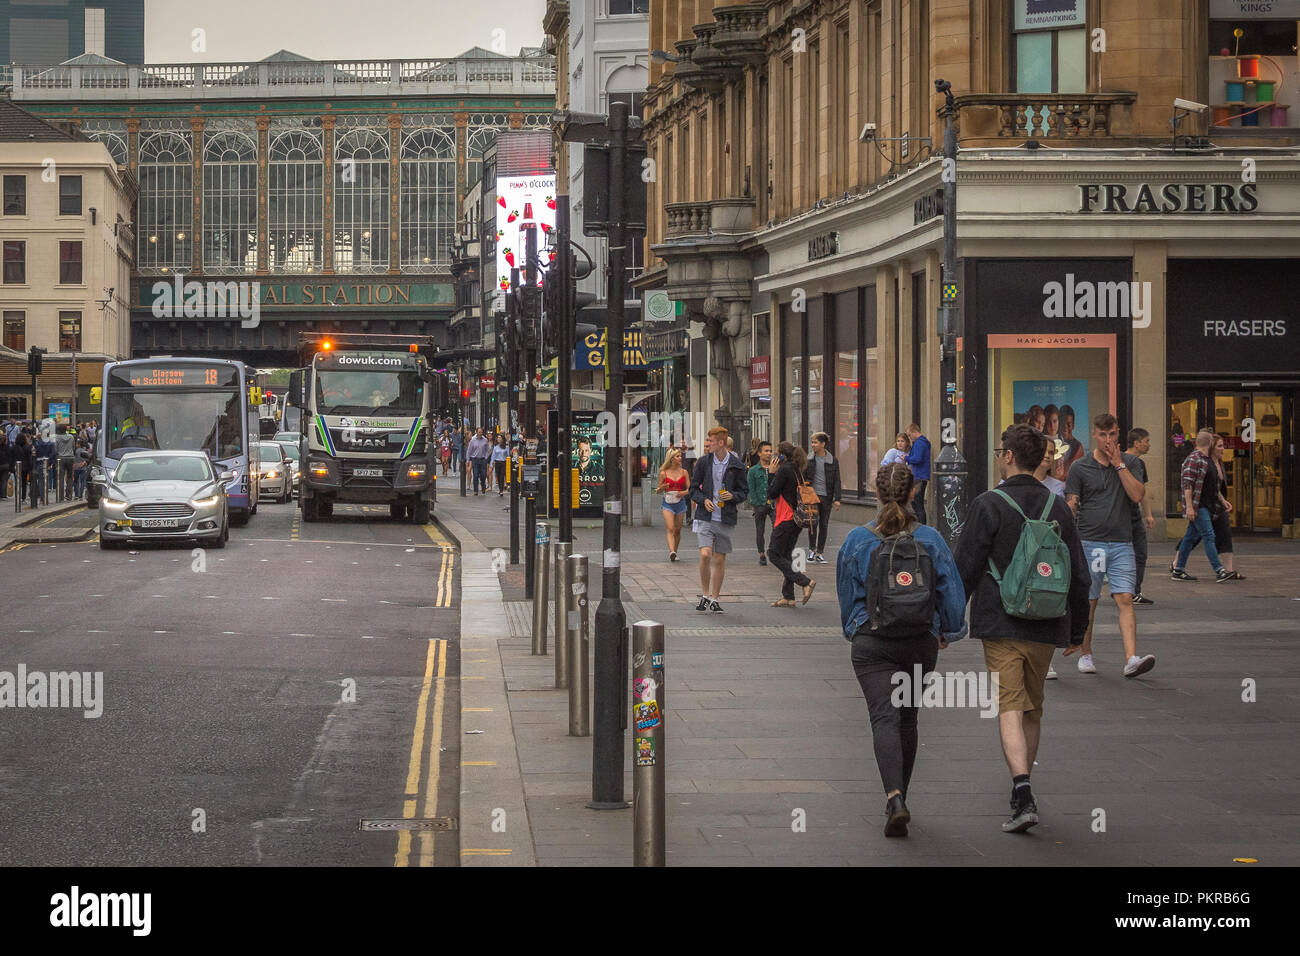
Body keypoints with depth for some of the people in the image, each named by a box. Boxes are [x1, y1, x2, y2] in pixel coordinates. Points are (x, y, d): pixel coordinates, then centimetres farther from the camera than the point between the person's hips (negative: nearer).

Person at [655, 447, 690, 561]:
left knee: (677, 530, 8)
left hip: (680, 503, 3)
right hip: (668, 504, -3)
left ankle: (674, 553, 21)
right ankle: (672, 552, -30)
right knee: (670, 529, -17)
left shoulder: (684, 472, 6)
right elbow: (658, 491, 7)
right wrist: (662, 488, -15)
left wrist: (684, 493, -15)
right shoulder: (664, 473, 1)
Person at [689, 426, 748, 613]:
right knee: (705, 555, -15)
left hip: (725, 519, 0)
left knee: (720, 559, 5)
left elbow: (744, 492, 8)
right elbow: (693, 488, 9)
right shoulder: (703, 462, 3)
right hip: (706, 518, 0)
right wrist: (703, 500, -11)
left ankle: (714, 599, 16)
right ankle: (705, 595, 2)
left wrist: (733, 496, -13)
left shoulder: (737, 466, 1)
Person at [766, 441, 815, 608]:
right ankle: (788, 597, 10)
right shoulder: (797, 470, 14)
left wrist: (772, 474, -4)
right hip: (796, 519, 9)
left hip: (785, 519, -9)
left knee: (774, 554, -2)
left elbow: (771, 493, -13)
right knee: (786, 555, 12)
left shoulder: (784, 470, -13)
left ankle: (805, 582, -13)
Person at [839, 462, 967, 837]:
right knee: (908, 719, 16)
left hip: (872, 642, -2)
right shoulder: (930, 539, -3)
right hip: (921, 642, 2)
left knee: (885, 718, -9)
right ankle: (899, 798, 27)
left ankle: (894, 796, -30)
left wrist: (853, 630, 24)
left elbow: (846, 595, 8)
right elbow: (952, 591, 1)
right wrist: (947, 632, 17)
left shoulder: (857, 540, -3)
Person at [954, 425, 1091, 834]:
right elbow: (1080, 576, 10)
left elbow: (964, 569, -8)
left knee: (1009, 708, -6)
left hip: (1001, 624, -5)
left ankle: (1023, 795, -21)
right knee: (1033, 709, 18)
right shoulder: (1058, 508, 7)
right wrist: (1077, 630, 20)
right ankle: (1021, 792, 29)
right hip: (1046, 627, 5)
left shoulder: (989, 505, -8)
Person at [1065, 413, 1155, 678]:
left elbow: (1137, 495, -5)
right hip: (1089, 543, -1)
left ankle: (1131, 659, -19)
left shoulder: (1127, 464, 10)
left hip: (1121, 544, 1)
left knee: (1125, 600, -10)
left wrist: (1119, 465, -7)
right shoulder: (1080, 467, 2)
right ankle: (1086, 654, 21)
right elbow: (1070, 507, 1)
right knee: (1088, 603, 5)